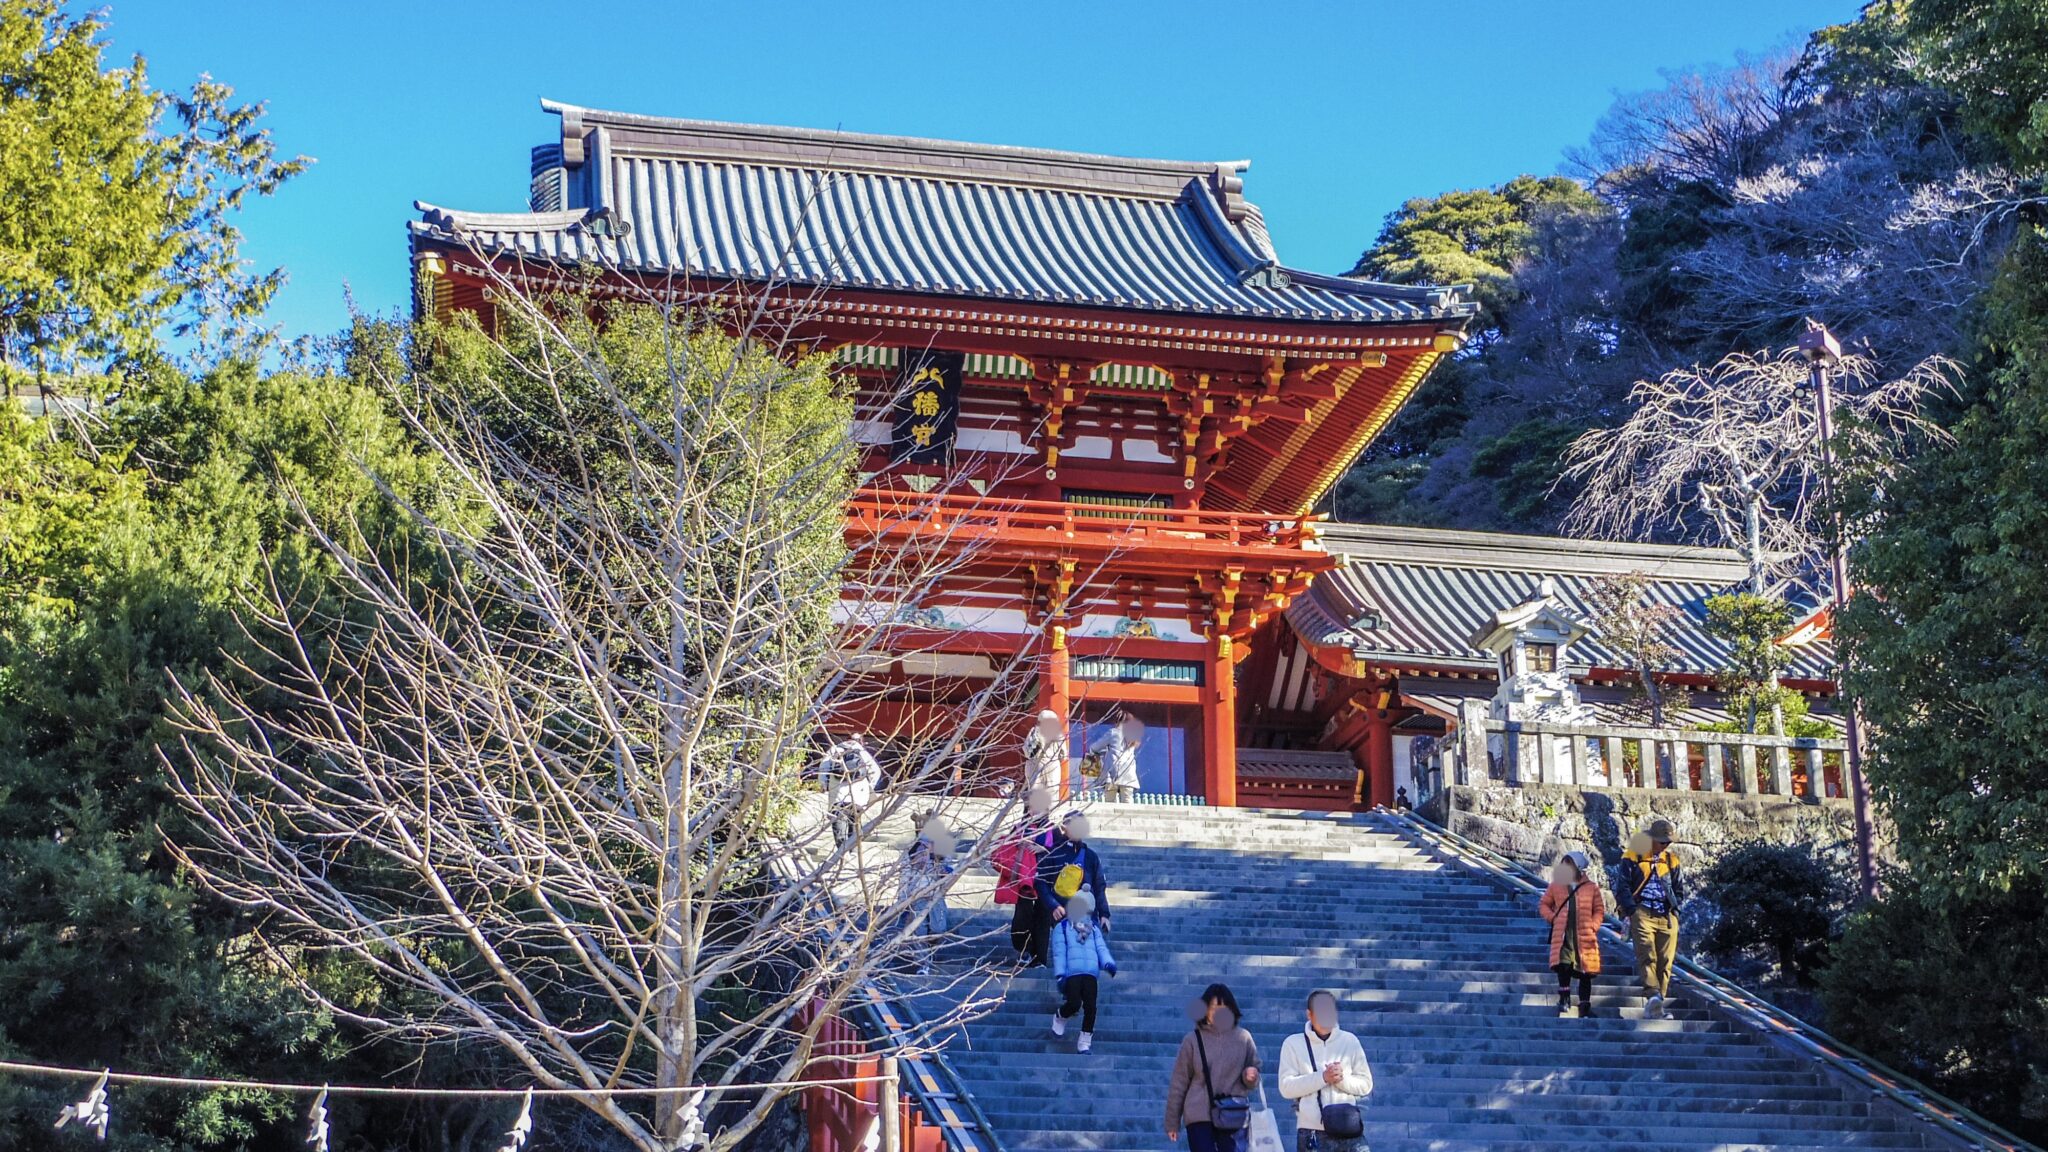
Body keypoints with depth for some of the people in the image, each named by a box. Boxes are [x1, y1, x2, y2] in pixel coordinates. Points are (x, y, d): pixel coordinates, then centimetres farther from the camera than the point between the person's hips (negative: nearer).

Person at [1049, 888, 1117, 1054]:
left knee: (1090, 1006, -9)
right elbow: (1059, 952, 3)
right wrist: (1059, 974, -9)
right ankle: (1060, 1016, 16)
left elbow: (1101, 948, 12)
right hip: (1071, 973, -3)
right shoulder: (1062, 927, 13)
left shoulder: (1094, 930, 26)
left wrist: (1108, 963, -11)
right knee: (1074, 1003, -18)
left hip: (1091, 973, 3)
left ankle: (1085, 1039, 2)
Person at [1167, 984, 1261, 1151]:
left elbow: (1252, 1082, 13)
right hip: (1199, 1117, -1)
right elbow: (1179, 1083, 5)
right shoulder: (1193, 1040, 0)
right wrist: (1172, 1122, 6)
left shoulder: (1243, 1038, 4)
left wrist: (1250, 1077, -12)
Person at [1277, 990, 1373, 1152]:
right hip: (1312, 1132, -2)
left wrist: (1343, 1079, -12)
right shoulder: (1294, 1043, 3)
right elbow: (1286, 1087, -6)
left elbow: (1366, 1084, 8)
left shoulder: (1350, 1041, 9)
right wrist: (1323, 1077, -16)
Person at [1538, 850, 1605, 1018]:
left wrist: (1594, 925, -4)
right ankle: (1564, 999, -3)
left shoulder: (1591, 888, 5)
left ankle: (1585, 1009, 10)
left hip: (1584, 936, 0)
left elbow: (1599, 909, 10)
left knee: (1585, 972, 3)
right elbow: (1544, 905, 15)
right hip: (1563, 935, 0)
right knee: (1564, 965, -17)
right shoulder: (1556, 886, 8)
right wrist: (1553, 917, -1)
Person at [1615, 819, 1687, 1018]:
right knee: (1647, 955, -20)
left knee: (1665, 960, -3)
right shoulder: (1633, 857, 6)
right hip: (1642, 913, -4)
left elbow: (1679, 889, 24)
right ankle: (1653, 996, -36)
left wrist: (1674, 909, 9)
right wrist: (1631, 912, -8)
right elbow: (1622, 887, 2)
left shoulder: (1671, 860, 18)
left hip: (1667, 917, 4)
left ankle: (1657, 1004, 0)